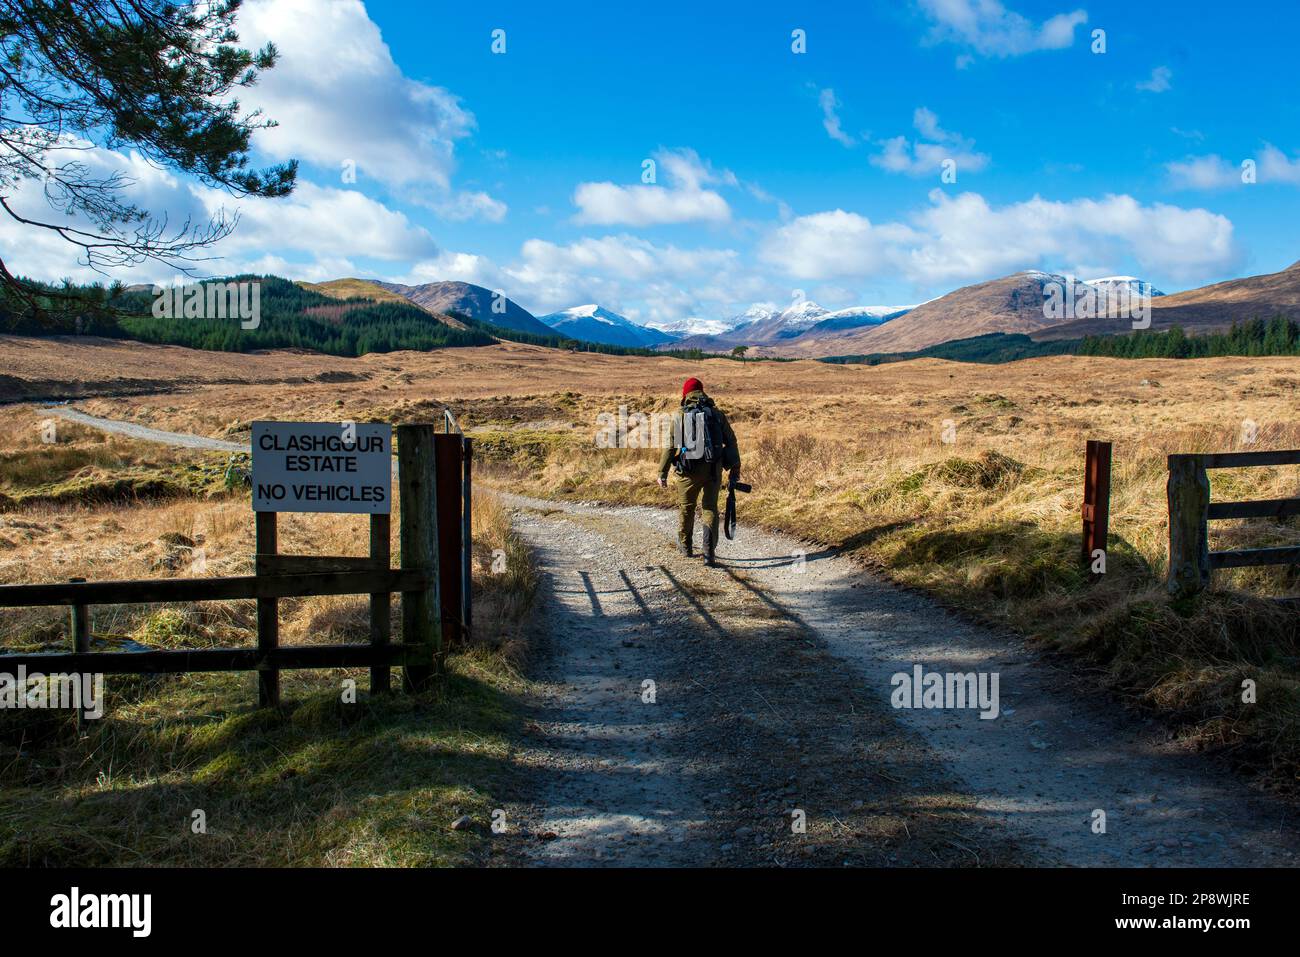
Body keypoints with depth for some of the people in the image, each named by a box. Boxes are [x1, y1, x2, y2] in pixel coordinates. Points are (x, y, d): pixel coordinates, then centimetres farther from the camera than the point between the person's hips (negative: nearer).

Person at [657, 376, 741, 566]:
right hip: (713, 470, 1)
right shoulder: (717, 414, 4)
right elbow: (731, 442, 4)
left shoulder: (679, 416, -1)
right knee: (710, 510, 9)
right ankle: (709, 552, -4)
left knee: (686, 508, 18)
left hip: (689, 470, -1)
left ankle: (685, 546, 35)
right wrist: (735, 468, 12)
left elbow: (670, 446, -4)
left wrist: (662, 473, 0)